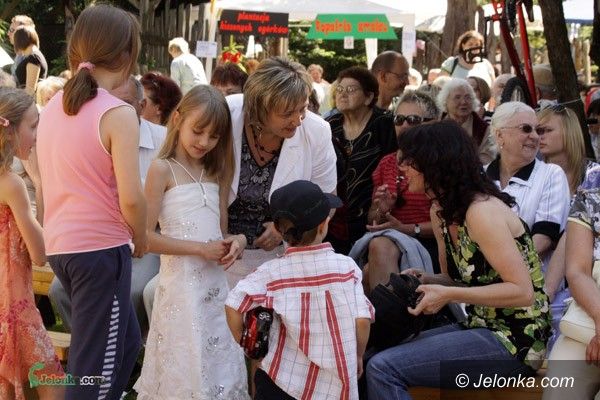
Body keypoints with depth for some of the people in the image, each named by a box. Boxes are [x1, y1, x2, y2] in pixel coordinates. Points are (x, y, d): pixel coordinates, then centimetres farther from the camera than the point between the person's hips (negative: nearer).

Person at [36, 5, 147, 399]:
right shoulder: (119, 113, -14)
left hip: (60, 244, 7)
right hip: (101, 247, -7)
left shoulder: (52, 107, 8)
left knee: (125, 340, 23)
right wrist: (141, 240, 0)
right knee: (96, 363, 4)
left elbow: (54, 182, 12)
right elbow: (130, 198, -19)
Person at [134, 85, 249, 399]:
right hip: (181, 282, -6)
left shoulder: (216, 171, 12)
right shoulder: (162, 169, -7)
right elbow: (146, 237, -13)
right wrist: (201, 249, -17)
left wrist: (236, 240, -6)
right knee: (185, 369, 0)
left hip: (217, 283, 6)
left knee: (219, 365, 12)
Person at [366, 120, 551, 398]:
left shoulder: (481, 210, -18)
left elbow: (522, 291, -21)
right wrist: (426, 281, -1)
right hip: (483, 328, 9)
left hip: (515, 340, -9)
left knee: (383, 369, -18)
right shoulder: (440, 211, 9)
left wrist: (448, 295, -21)